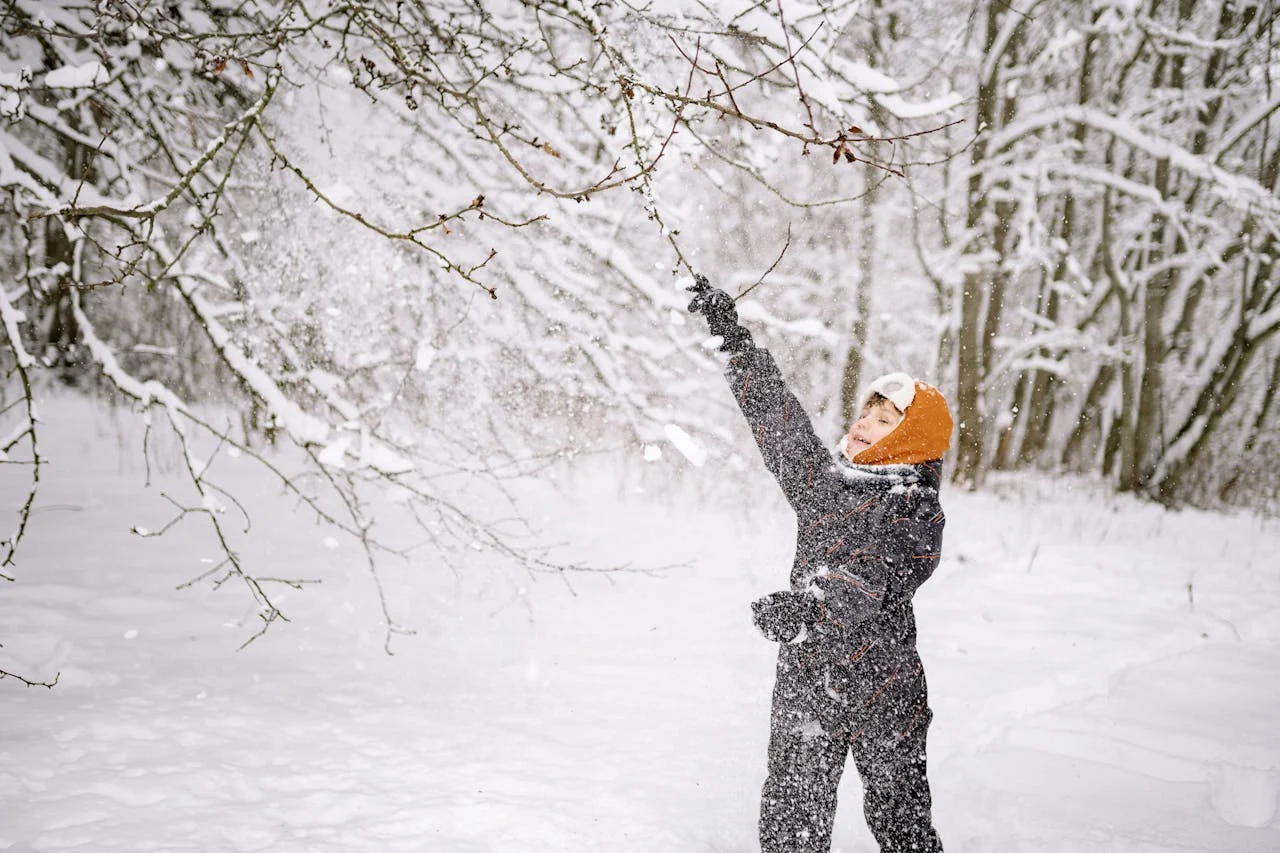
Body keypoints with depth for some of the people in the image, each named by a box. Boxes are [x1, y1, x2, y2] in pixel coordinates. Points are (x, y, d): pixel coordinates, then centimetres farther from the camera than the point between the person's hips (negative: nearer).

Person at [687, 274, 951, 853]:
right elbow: (777, 415, 15)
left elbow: (875, 577, -26)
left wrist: (810, 604, -44)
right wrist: (731, 336, 16)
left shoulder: (915, 511, -10)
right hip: (804, 681, 6)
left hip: (882, 690, -5)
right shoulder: (824, 479, 9)